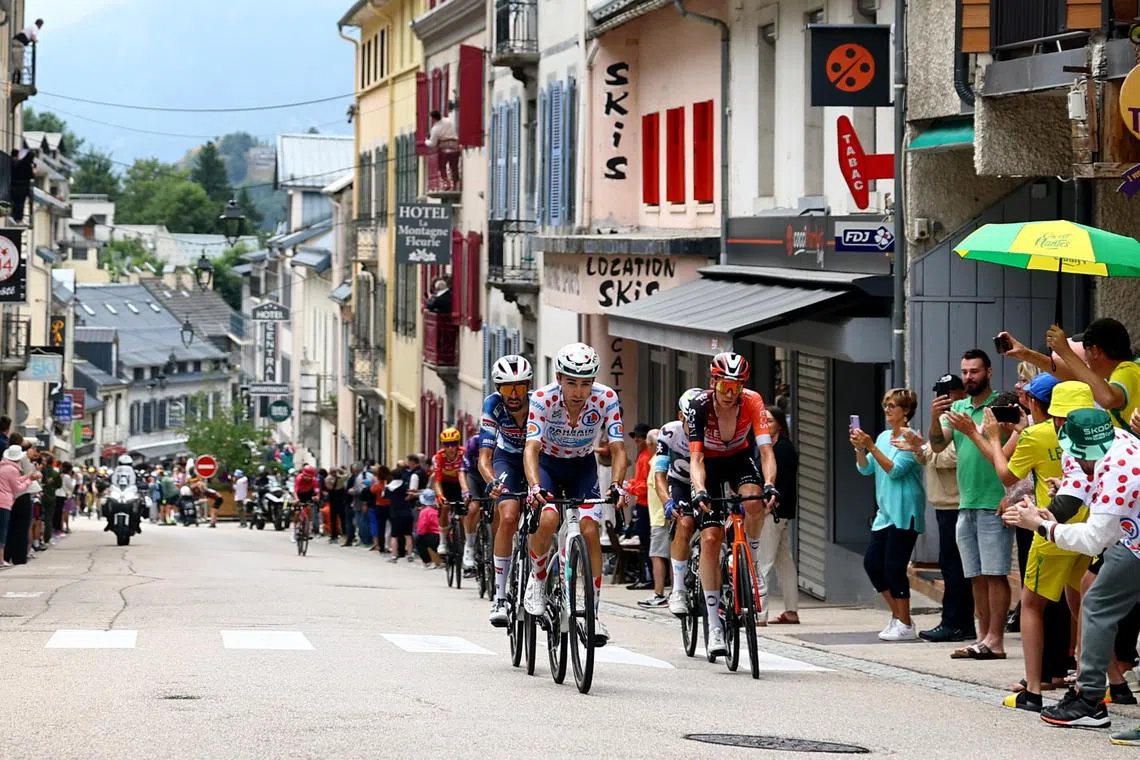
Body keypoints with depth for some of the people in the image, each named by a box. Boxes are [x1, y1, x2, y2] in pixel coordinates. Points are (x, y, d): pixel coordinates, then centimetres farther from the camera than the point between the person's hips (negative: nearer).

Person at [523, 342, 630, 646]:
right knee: (547, 519, -29)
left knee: (590, 530, -16)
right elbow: (532, 447, -36)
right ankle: (537, 579, -2)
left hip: (583, 466, 1)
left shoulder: (606, 399, -24)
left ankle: (593, 612, -7)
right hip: (548, 464, -1)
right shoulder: (543, 399, -28)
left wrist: (617, 485, -42)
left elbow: (618, 448, -24)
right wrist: (535, 487, -53)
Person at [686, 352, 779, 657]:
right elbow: (696, 457, -34)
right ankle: (714, 626, -11)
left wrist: (770, 485, -49)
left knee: (754, 502, -33)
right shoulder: (700, 407, -29)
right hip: (710, 464, -1)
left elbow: (766, 449, -32)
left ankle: (751, 565, -7)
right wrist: (700, 491, -52)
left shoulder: (752, 402, -26)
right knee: (710, 538, -13)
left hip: (740, 459, 1)